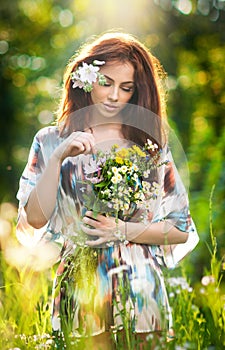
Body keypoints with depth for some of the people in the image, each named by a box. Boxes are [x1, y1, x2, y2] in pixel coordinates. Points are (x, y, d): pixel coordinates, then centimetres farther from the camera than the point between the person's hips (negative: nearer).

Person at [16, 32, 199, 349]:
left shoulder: (150, 144, 5)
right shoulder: (52, 141, 6)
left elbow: (181, 230, 2)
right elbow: (35, 218, -6)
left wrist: (122, 230, -10)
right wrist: (58, 157, -13)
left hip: (139, 289, 1)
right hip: (79, 286, 0)